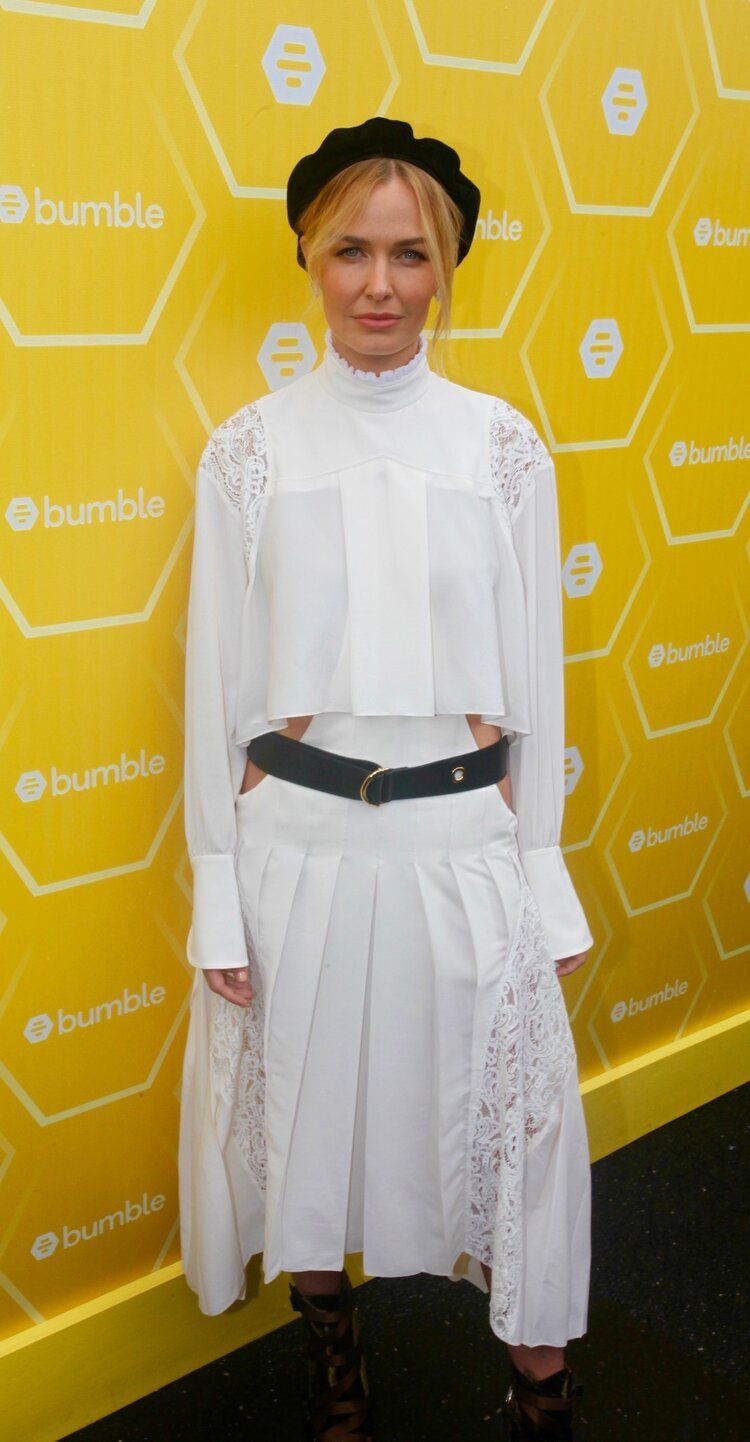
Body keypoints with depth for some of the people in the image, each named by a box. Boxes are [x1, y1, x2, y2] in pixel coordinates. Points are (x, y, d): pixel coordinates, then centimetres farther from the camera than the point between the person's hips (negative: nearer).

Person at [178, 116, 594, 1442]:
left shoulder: (504, 446, 0)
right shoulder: (248, 451, -2)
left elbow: (535, 672, 3)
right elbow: (216, 681, 0)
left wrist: (541, 868, 3)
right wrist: (218, 891, -1)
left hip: (464, 838, 0)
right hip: (298, 838, 0)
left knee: (507, 1108, 10)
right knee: (304, 1107, 15)